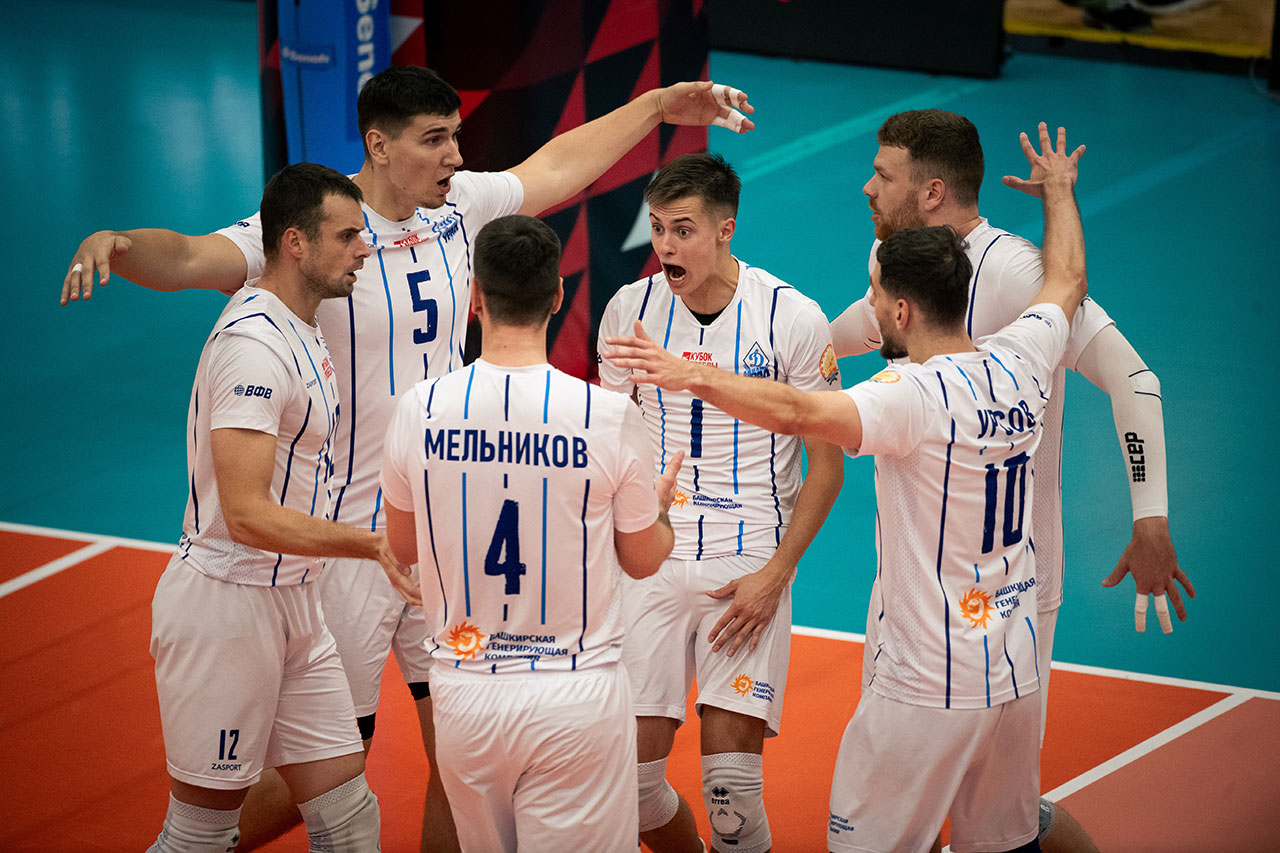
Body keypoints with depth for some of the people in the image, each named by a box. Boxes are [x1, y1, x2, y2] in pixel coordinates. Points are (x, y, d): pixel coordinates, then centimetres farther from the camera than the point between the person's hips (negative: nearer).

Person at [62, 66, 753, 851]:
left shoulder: (459, 208, 4)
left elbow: (558, 164, 22)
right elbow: (191, 259, -29)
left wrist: (661, 106, 28)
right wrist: (119, 244, -50)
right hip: (351, 536, -6)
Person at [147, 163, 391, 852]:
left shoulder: (301, 330, 14)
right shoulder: (253, 343, -19)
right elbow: (248, 516, -26)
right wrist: (375, 544, -27)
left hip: (292, 603, 10)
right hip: (226, 606, -10)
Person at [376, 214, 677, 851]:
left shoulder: (419, 410, -6)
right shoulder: (609, 416, -12)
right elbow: (643, 560, 4)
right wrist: (661, 503, 26)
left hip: (464, 695, 3)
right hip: (578, 694, -2)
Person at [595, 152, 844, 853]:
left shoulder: (794, 318, -6)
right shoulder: (630, 309, 3)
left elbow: (826, 462, 1)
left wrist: (776, 572, -8)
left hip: (750, 561, -3)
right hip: (651, 554, 3)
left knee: (730, 780, -13)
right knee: (631, 773, -2)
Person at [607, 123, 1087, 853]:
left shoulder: (919, 396, -20)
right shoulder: (1020, 363, 2)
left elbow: (796, 413, -34)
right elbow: (1068, 282, 23)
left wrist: (692, 375, -32)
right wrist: (1058, 192, 39)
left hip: (929, 692, -8)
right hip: (1019, 677, 8)